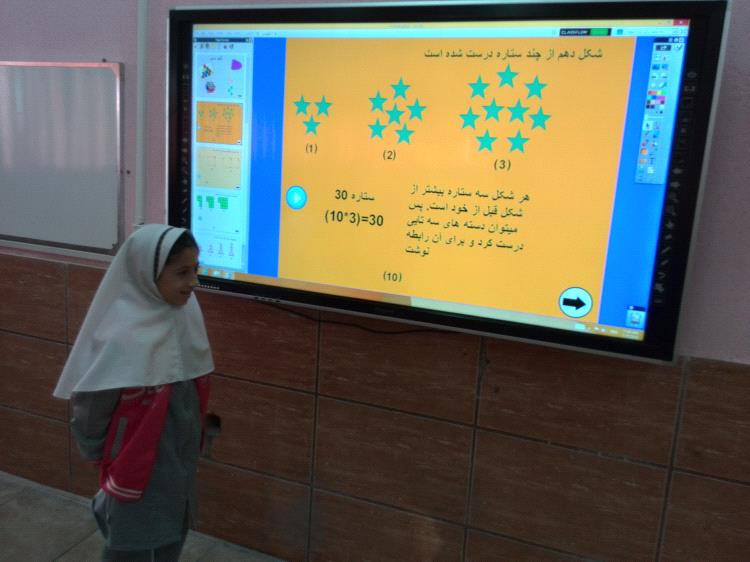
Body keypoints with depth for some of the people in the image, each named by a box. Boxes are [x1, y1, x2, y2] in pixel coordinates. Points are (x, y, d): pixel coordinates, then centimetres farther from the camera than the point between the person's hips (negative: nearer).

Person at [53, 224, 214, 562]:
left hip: (180, 470, 6)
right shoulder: (123, 336, -26)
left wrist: (194, 443, 12)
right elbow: (88, 406, -15)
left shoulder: (184, 314, -6)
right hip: (137, 477, -6)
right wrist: (103, 459, -1)